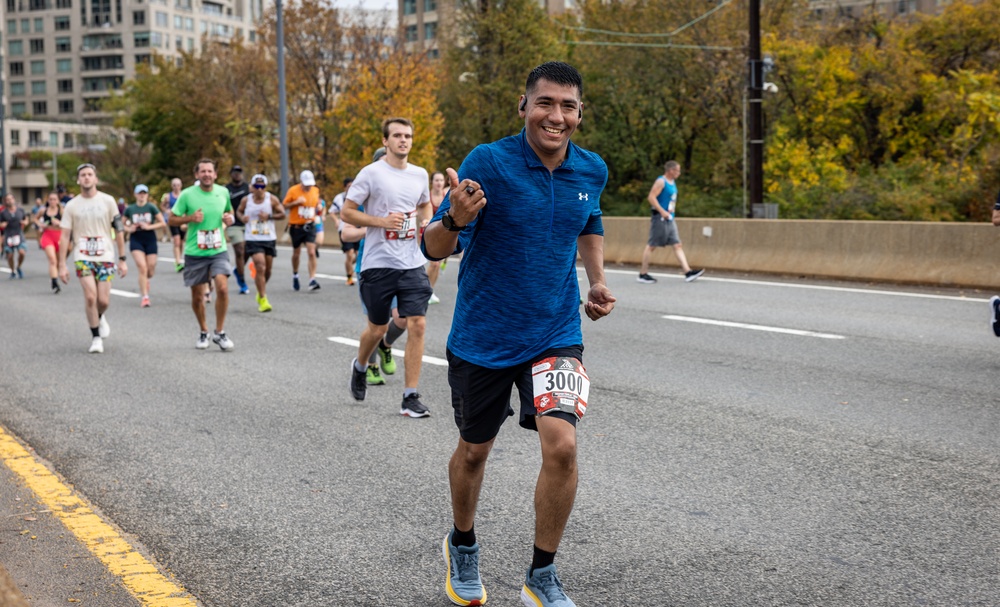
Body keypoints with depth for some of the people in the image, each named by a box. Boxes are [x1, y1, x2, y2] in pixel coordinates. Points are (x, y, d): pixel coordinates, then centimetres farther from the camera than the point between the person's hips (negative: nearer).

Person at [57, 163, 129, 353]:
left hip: (105, 257, 0)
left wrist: (122, 259, 1)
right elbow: (65, 236, 2)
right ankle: (96, 337, 2)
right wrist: (62, 265, -4)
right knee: (90, 296, -15)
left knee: (103, 301, -3)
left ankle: (100, 317, 34)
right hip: (82, 257, 0)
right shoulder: (72, 205, 3)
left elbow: (119, 230, 4)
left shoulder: (107, 201, 2)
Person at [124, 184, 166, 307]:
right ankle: (145, 297, -10)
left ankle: (145, 280, 43)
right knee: (142, 267, -14)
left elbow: (162, 223, -3)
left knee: (150, 271, 4)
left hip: (150, 239, 1)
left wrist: (149, 227, -13)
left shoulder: (151, 207, -1)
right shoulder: (130, 209, 3)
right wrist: (129, 229, -8)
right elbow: (123, 225, 13)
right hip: (136, 240, -1)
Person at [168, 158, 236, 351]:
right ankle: (203, 332, 30)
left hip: (218, 250, 1)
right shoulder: (187, 195, -6)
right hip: (195, 253, -1)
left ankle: (220, 333, -4)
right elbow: (172, 220, 0)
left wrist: (229, 218, -2)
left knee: (222, 288, -19)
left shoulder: (223, 192, 2)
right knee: (197, 297, 7)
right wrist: (190, 218, -17)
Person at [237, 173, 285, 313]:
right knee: (260, 268, -15)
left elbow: (282, 214, 0)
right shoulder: (246, 200, 1)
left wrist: (269, 216, -16)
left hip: (269, 239, 2)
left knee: (267, 270, 11)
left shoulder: (272, 199, -1)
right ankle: (263, 299, -8)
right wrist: (241, 217, -6)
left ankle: (261, 291, 40)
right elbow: (239, 211, 17)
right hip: (253, 239, -2)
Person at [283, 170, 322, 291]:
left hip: (310, 226, 2)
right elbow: (285, 205, -4)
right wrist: (296, 202, -19)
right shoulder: (293, 190, -8)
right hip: (296, 226, -2)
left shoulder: (316, 190, 4)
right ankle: (295, 275, 36)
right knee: (296, 253, 11)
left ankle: (312, 280, -14)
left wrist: (319, 207, -1)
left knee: (312, 253, -12)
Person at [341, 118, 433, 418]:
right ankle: (359, 367, 42)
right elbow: (346, 212, -4)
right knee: (378, 328, 9)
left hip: (412, 264, 3)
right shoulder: (371, 173, -5)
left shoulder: (420, 174, 9)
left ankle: (410, 398, -1)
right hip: (379, 263, -3)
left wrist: (427, 220, 6)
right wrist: (382, 221, -17)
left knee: (417, 325, -7)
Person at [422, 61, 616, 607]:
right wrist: (454, 220, -38)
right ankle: (462, 546, 45)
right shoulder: (488, 162, -15)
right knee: (474, 449, 15)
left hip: (555, 334, 2)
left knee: (561, 444, -17)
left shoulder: (592, 170, -1)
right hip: (482, 336, -2)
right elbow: (433, 249, -17)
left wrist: (597, 282, 7)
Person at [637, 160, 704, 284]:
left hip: (669, 219, 9)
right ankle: (643, 274, 6)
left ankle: (688, 272, -3)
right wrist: (662, 211, -25)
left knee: (677, 245, 2)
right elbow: (651, 197, -21)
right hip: (660, 218, -9)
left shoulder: (672, 182, 16)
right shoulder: (661, 181, -12)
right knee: (651, 245, -1)